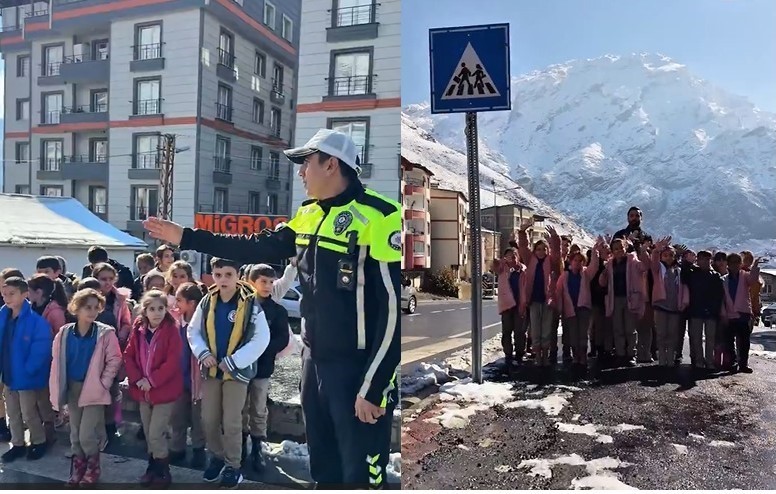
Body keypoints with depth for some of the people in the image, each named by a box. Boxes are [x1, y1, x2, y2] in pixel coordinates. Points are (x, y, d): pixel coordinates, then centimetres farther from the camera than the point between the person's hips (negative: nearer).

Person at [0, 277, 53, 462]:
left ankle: (39, 442, 29)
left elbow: (41, 351, -21)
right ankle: (18, 445, 36)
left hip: (26, 377, -6)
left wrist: (26, 371, -19)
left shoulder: (36, 321, -21)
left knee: (29, 414, 8)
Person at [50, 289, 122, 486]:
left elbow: (114, 360, -7)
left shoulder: (105, 333, -11)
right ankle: (78, 467, 33)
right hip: (72, 388, 4)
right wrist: (57, 391, -1)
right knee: (75, 433, 15)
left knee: (87, 434, -5)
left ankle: (93, 466, 19)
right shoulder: (64, 332, -1)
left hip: (93, 389, -4)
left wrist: (102, 384, -11)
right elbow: (57, 362, 2)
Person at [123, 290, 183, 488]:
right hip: (143, 390, 5)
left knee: (156, 434, -4)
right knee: (148, 434, 16)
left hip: (164, 390, -5)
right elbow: (128, 356, 3)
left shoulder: (172, 331, -14)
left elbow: (172, 362, -19)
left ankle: (163, 473, 13)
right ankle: (153, 468, 33)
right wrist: (137, 379, -10)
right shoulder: (138, 329, 1)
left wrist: (151, 381, -19)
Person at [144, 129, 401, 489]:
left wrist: (373, 386, -18)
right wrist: (186, 237, 16)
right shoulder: (309, 214, 9)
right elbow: (259, 247, 16)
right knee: (321, 462, 22)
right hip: (314, 359, 8)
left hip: (358, 368, -8)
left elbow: (393, 306, -20)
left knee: (360, 471, 5)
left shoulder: (379, 217, -18)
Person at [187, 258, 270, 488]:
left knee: (231, 421, 0)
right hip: (211, 369, 4)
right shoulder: (207, 302, -1)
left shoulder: (250, 304, -14)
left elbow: (261, 338, -15)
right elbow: (193, 330, 9)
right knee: (208, 419, 11)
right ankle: (217, 457, 33)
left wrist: (234, 361, -16)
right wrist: (202, 353, -7)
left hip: (237, 370, -4)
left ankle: (233, 465, 18)